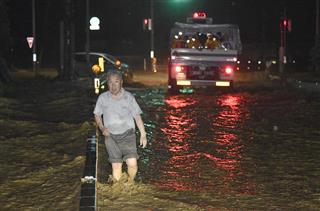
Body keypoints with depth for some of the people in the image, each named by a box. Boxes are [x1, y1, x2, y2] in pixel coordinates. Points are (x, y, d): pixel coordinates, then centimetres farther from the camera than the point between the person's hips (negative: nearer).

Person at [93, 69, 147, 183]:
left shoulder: (128, 97, -3)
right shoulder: (103, 98, -1)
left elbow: (137, 116, 2)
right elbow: (97, 115, 13)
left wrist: (143, 135, -1)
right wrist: (102, 128, -5)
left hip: (127, 135, -1)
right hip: (111, 136, 1)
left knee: (132, 164, -13)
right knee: (116, 166, -2)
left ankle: (130, 182, 15)